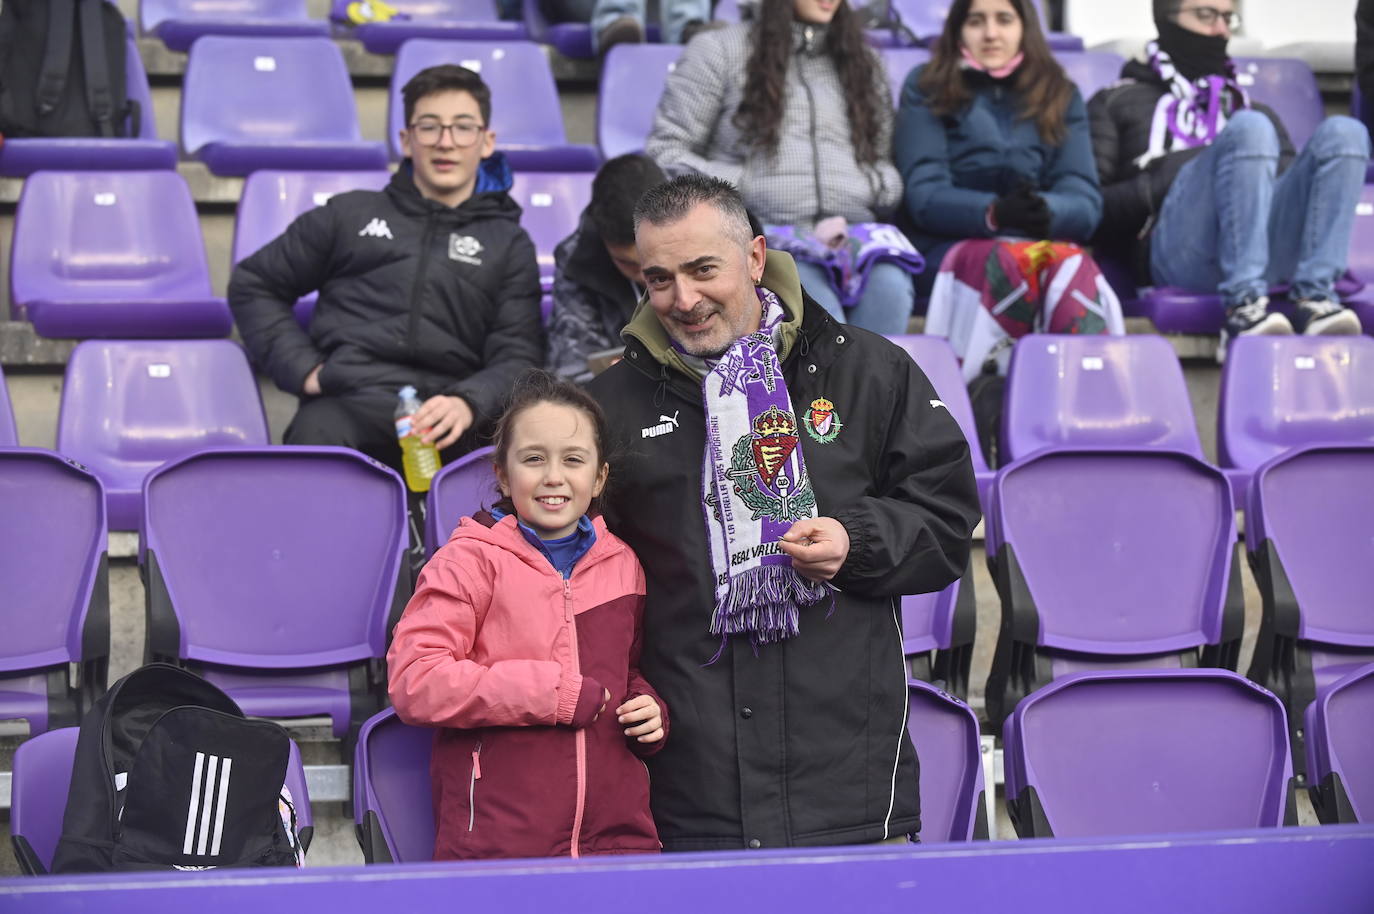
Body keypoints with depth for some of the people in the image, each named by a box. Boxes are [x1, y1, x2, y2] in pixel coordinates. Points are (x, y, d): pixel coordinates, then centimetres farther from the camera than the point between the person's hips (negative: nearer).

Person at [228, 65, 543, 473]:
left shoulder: (510, 245, 22)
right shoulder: (352, 215, 24)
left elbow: (518, 359, 11)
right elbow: (251, 284, 28)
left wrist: (468, 402, -12)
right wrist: (303, 367, 11)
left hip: (447, 420, 1)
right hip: (350, 404, 0)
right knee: (317, 434, -38)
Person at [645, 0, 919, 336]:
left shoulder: (863, 62, 26)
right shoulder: (719, 50, 13)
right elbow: (664, 152, 9)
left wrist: (881, 191, 5)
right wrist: (740, 188, -6)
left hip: (855, 233, 3)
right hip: (763, 233, -3)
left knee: (888, 287, -34)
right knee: (815, 305, -37)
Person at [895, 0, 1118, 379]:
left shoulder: (1060, 95, 16)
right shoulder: (926, 89, 9)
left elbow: (1086, 201, 4)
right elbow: (924, 196, -4)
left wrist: (1046, 210, -21)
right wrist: (994, 213, -24)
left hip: (1048, 243, 2)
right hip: (952, 247, -2)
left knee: (1071, 264, -35)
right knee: (1021, 261, -36)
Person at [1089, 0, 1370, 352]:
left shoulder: (1252, 108, 39)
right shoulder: (1116, 103, 27)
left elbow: (1293, 191, 26)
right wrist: (1155, 188, -4)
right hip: (1175, 252, -4)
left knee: (1344, 132, -18)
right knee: (1249, 128, -30)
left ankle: (1315, 298, -34)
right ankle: (1243, 308, -41)